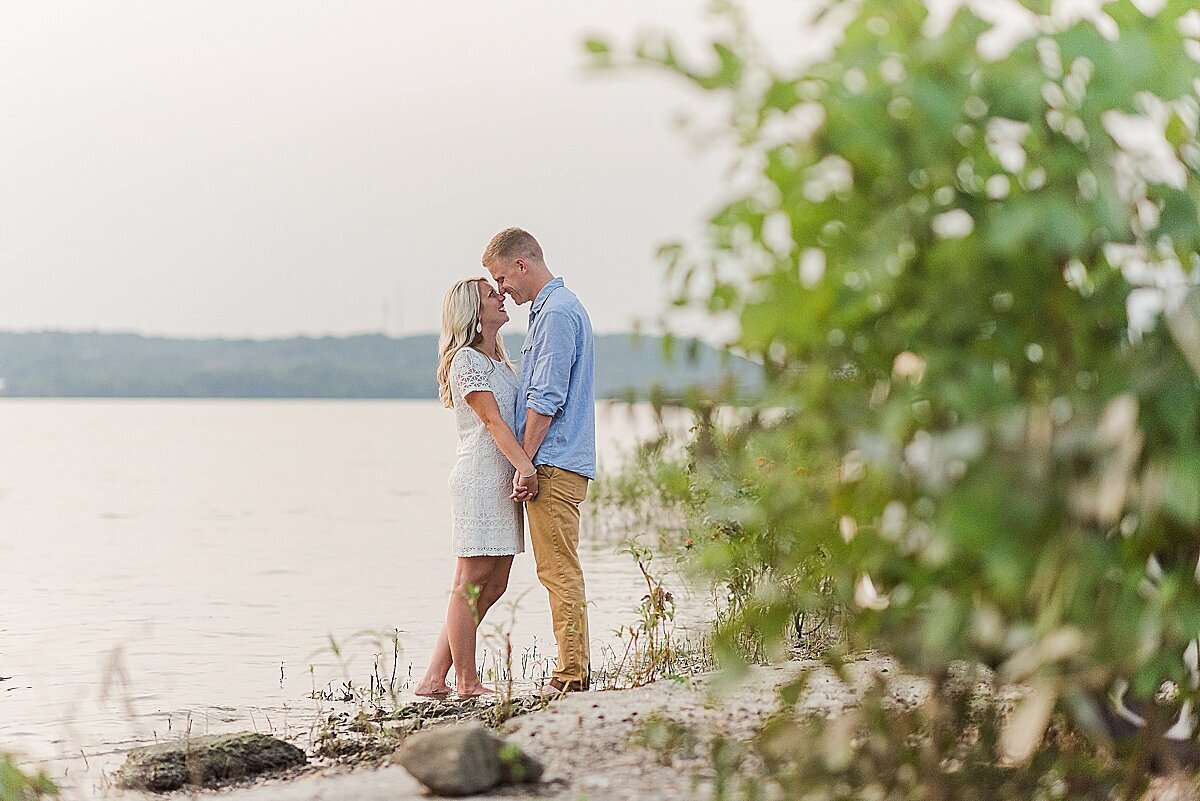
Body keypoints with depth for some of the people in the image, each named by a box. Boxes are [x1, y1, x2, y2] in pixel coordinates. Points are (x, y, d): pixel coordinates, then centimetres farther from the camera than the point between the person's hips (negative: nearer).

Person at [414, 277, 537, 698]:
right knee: (472, 582, -5)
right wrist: (525, 466, -28)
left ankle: (434, 679, 11)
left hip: (502, 480, 10)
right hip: (480, 478, -10)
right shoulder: (466, 359, -9)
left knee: (493, 584, 8)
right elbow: (492, 420, -18)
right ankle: (466, 684, -1)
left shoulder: (498, 361, 21)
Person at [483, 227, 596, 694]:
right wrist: (528, 463, 21)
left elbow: (546, 399, -17)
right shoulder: (561, 308, 21)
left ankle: (571, 674, -8)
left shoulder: (556, 312, -12)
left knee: (559, 571, -9)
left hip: (553, 463, -10)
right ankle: (573, 670, 12)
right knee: (560, 571, 10)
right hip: (566, 463, 10)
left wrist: (525, 464, -15)